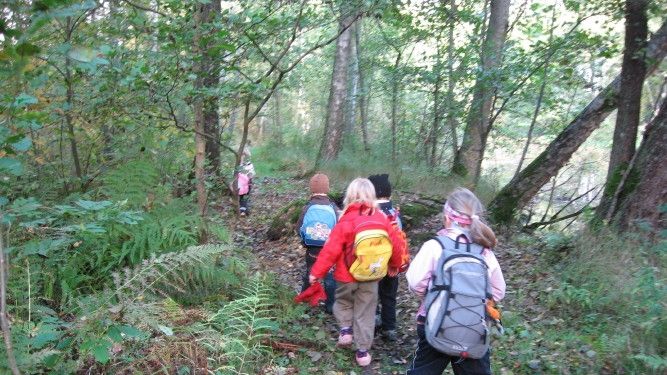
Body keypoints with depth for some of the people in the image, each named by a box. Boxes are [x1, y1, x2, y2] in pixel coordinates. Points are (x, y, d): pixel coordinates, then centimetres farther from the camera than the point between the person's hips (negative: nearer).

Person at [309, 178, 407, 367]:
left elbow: (331, 250, -16)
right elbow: (397, 244, 3)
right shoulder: (382, 219, -5)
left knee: (343, 302, 26)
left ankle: (345, 329, 7)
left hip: (347, 275, -2)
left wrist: (316, 272, -7)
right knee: (365, 313, 13)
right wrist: (395, 265, 20)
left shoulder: (346, 222, -16)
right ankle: (363, 351, 17)